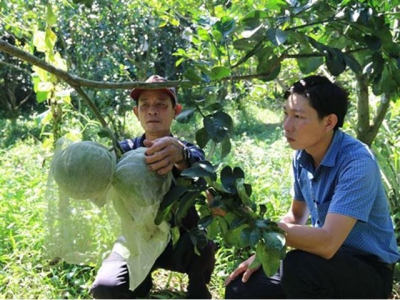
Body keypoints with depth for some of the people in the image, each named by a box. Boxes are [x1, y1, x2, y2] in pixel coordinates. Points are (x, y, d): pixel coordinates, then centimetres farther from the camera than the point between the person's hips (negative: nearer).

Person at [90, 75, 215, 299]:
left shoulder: (188, 151, -9)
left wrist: (180, 153, -58)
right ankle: (142, 281, 9)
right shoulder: (126, 150, -4)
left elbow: (199, 168, -34)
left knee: (202, 246, -34)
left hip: (181, 243, -1)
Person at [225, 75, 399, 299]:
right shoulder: (302, 157, -2)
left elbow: (327, 243, -35)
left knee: (298, 266, -35)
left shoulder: (357, 162, -26)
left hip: (368, 270, -6)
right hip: (325, 259, 7)